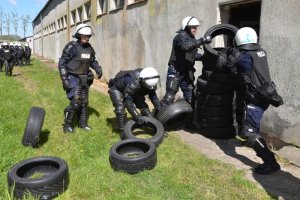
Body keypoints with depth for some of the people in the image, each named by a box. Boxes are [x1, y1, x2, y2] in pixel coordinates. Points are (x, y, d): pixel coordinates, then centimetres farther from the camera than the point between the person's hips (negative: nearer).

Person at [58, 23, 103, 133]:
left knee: (84, 102, 11)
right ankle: (67, 124, 3)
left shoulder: (89, 48, 4)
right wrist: (64, 79, -18)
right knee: (76, 102, -15)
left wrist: (98, 68, -1)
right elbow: (62, 63, -12)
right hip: (73, 78, -6)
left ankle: (83, 123, 26)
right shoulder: (72, 47, -14)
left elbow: (92, 61, 19)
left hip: (84, 78, 7)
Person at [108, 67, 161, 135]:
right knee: (120, 109, -26)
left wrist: (159, 110, -7)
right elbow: (128, 102, -42)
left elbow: (153, 96, -6)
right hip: (117, 89, -6)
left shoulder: (150, 83, -23)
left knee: (143, 106, -4)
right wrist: (136, 116, -44)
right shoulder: (132, 84, -46)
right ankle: (123, 131, -12)